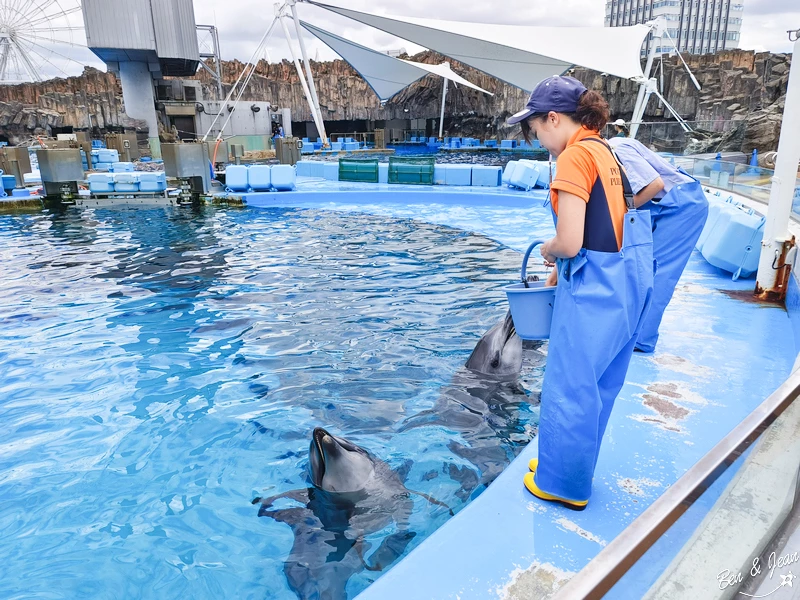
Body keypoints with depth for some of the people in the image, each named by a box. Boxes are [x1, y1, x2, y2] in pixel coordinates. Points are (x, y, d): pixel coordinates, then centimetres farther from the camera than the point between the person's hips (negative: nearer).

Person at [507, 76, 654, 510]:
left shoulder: (576, 155, -14)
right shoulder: (603, 151, 14)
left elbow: (569, 243, -20)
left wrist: (547, 249, 1)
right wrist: (562, 270, 18)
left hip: (595, 286, -10)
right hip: (623, 279, 10)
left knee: (569, 389, 6)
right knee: (596, 387, 20)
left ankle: (562, 484, 24)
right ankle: (568, 465, 38)